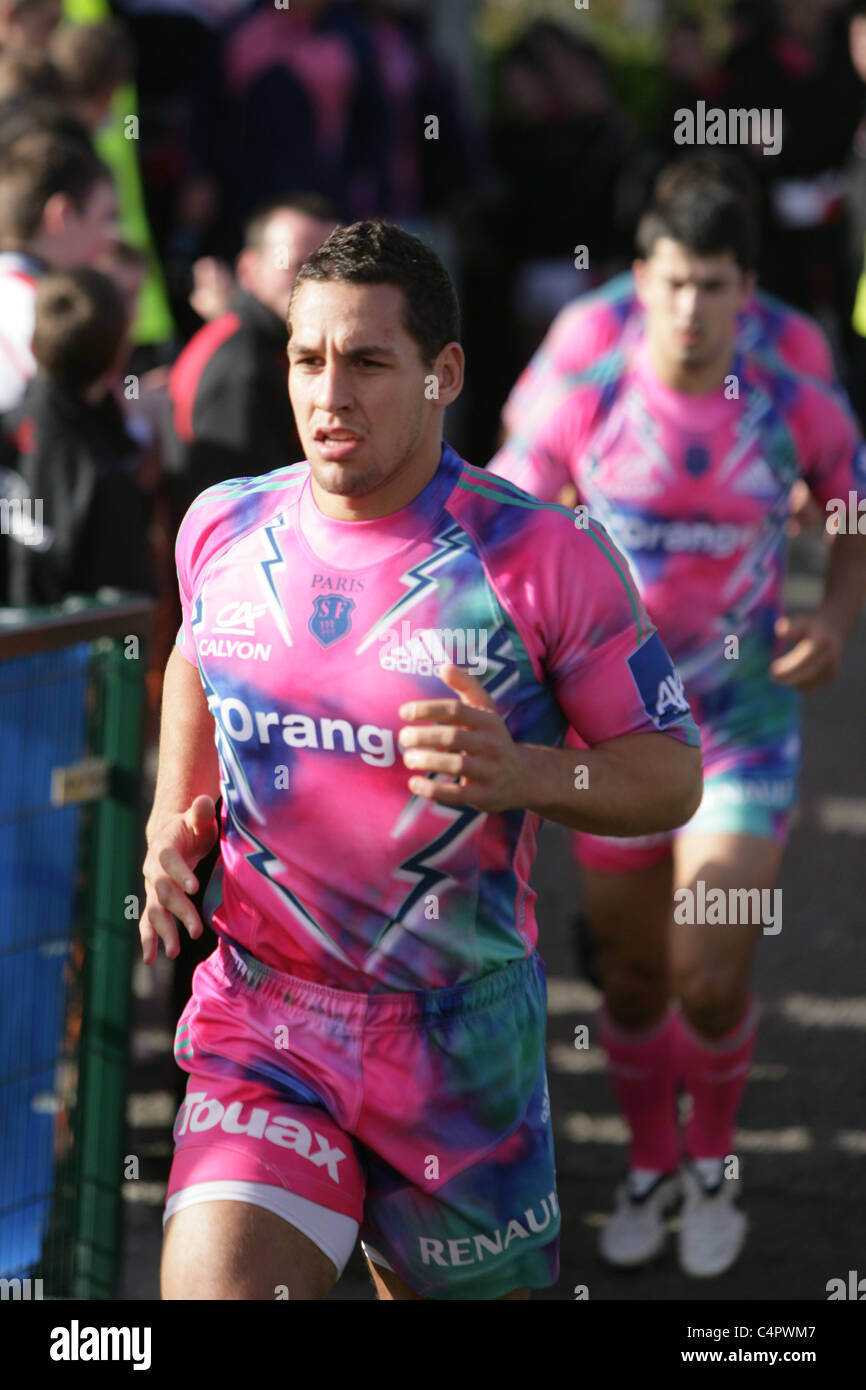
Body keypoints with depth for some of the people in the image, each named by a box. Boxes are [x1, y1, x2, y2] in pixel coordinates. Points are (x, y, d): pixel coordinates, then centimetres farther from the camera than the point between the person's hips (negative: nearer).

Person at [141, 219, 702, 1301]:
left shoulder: (546, 559, -10)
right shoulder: (221, 530, 1)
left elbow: (671, 774, -4)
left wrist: (526, 774, -23)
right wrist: (172, 819, 9)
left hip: (461, 1041, -1)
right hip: (259, 1026, 1)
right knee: (211, 1289, -19)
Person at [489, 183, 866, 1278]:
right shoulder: (589, 409, -9)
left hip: (744, 724, -1)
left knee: (710, 977, -8)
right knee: (633, 975, 10)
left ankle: (714, 1163, 22)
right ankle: (649, 1164, 36)